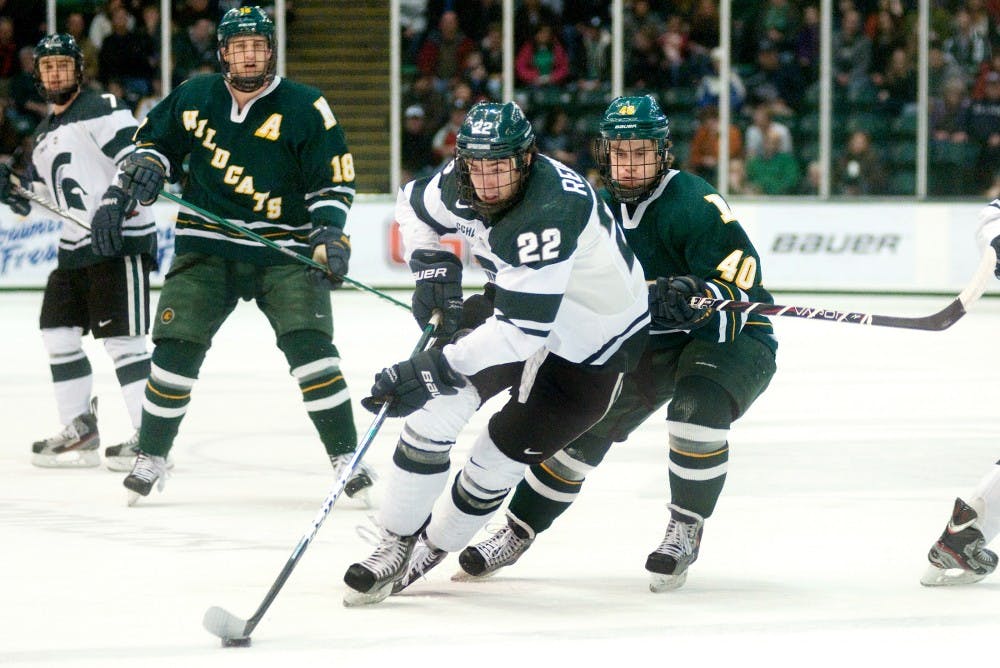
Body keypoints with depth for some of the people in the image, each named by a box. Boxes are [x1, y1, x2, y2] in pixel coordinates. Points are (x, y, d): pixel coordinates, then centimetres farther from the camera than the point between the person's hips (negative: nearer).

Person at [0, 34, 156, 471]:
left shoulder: (101, 111, -8)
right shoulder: (44, 134, 20)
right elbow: (44, 192, 27)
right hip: (75, 246, 10)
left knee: (121, 339, -12)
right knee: (58, 333, 9)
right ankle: (80, 432, 17)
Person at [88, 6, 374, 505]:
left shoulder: (304, 109, -7)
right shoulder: (193, 98, 2)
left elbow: (333, 183, -3)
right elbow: (154, 143, 18)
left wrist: (330, 238, -17)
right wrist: (121, 195, 5)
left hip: (283, 249, -2)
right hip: (207, 247, 3)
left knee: (309, 344, -17)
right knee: (176, 345, -5)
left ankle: (346, 459, -9)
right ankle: (150, 458, 11)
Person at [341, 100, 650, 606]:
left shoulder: (549, 213, -39)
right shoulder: (463, 183, -16)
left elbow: (521, 330, -41)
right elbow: (414, 205, 9)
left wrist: (436, 367, -43)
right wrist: (431, 264, -8)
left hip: (592, 350, -7)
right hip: (511, 305, 7)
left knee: (499, 458, -5)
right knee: (434, 410, -10)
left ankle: (432, 547, 19)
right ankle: (396, 543, 2)